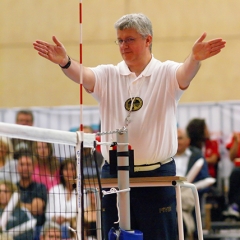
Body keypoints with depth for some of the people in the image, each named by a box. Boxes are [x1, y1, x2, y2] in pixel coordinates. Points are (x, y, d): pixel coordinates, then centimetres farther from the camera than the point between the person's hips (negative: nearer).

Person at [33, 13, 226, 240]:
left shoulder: (166, 73, 0)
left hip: (157, 177, -2)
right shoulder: (108, 75, 5)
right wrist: (65, 62, -38)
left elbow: (185, 74, -22)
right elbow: (84, 75, -14)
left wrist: (195, 58, -46)